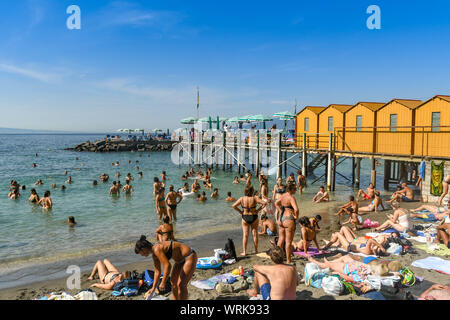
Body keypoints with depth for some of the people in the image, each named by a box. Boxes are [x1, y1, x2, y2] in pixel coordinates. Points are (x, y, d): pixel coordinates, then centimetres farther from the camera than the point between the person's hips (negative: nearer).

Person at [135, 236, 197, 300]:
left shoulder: (157, 249, -24)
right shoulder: (154, 254, 4)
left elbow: (168, 266, -28)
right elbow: (157, 272, 11)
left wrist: (163, 283, -18)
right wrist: (153, 288, 13)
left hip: (189, 257, -10)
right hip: (181, 259, 10)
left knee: (181, 285, -9)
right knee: (173, 282, 15)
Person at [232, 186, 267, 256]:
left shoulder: (242, 199, -7)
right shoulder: (255, 198, -9)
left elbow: (234, 206, -13)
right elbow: (264, 203, -13)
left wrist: (240, 211, -2)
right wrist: (258, 210, -4)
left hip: (245, 217, 0)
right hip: (254, 217, 0)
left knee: (245, 235, 5)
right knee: (255, 234, 12)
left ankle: (244, 252, 6)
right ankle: (256, 250, 22)